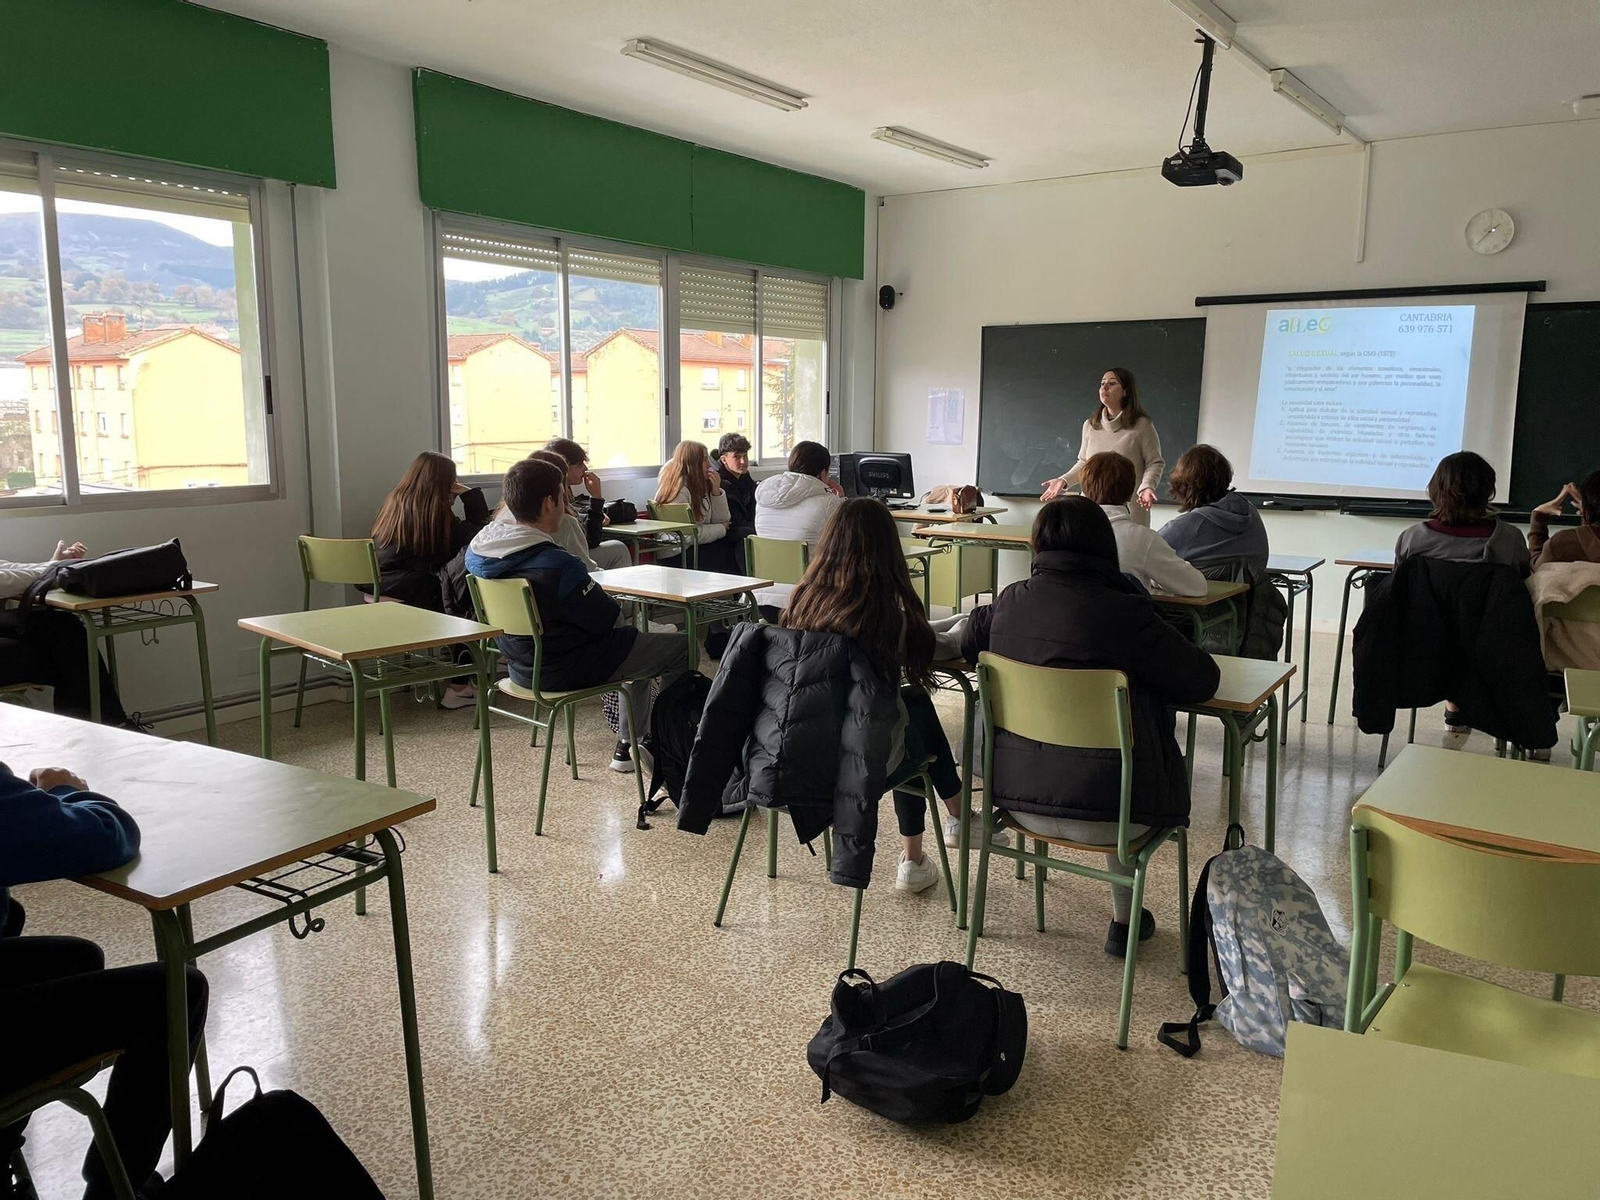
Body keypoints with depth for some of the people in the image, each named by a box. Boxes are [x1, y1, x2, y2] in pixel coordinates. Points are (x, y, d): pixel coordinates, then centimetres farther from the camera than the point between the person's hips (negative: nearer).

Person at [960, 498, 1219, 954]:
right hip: (1105, 815, -4)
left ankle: (1125, 917, 44)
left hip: (1018, 802, 5)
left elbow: (968, 644, 19)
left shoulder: (1011, 601, -2)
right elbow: (1202, 680, -8)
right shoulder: (1124, 612, -16)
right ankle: (1124, 921, 40)